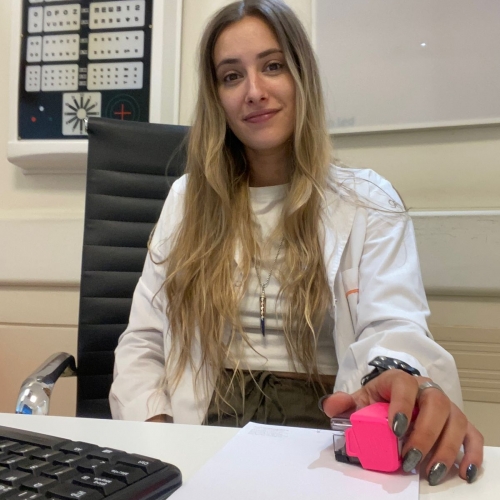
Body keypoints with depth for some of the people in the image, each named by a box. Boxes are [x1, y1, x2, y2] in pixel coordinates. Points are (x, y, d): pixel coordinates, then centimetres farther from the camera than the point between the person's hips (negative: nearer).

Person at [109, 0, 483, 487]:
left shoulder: (368, 201, 3)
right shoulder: (188, 198, 10)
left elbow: (394, 326, -11)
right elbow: (143, 342, 7)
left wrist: (403, 379, -35)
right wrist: (153, 431, -11)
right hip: (206, 435, 1)